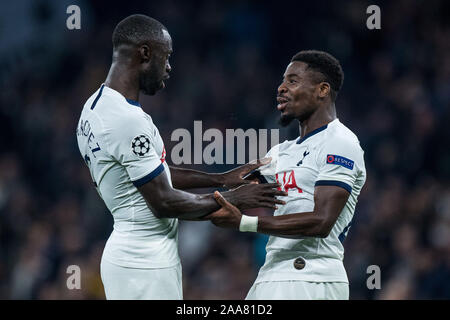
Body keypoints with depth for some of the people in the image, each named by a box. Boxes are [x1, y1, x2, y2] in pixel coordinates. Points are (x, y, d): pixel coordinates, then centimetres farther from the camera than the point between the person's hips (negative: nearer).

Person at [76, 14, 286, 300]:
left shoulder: (96, 106, 11)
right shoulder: (128, 120, -21)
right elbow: (164, 202, -18)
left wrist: (221, 179, 16)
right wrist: (231, 199, -6)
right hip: (145, 264, -10)